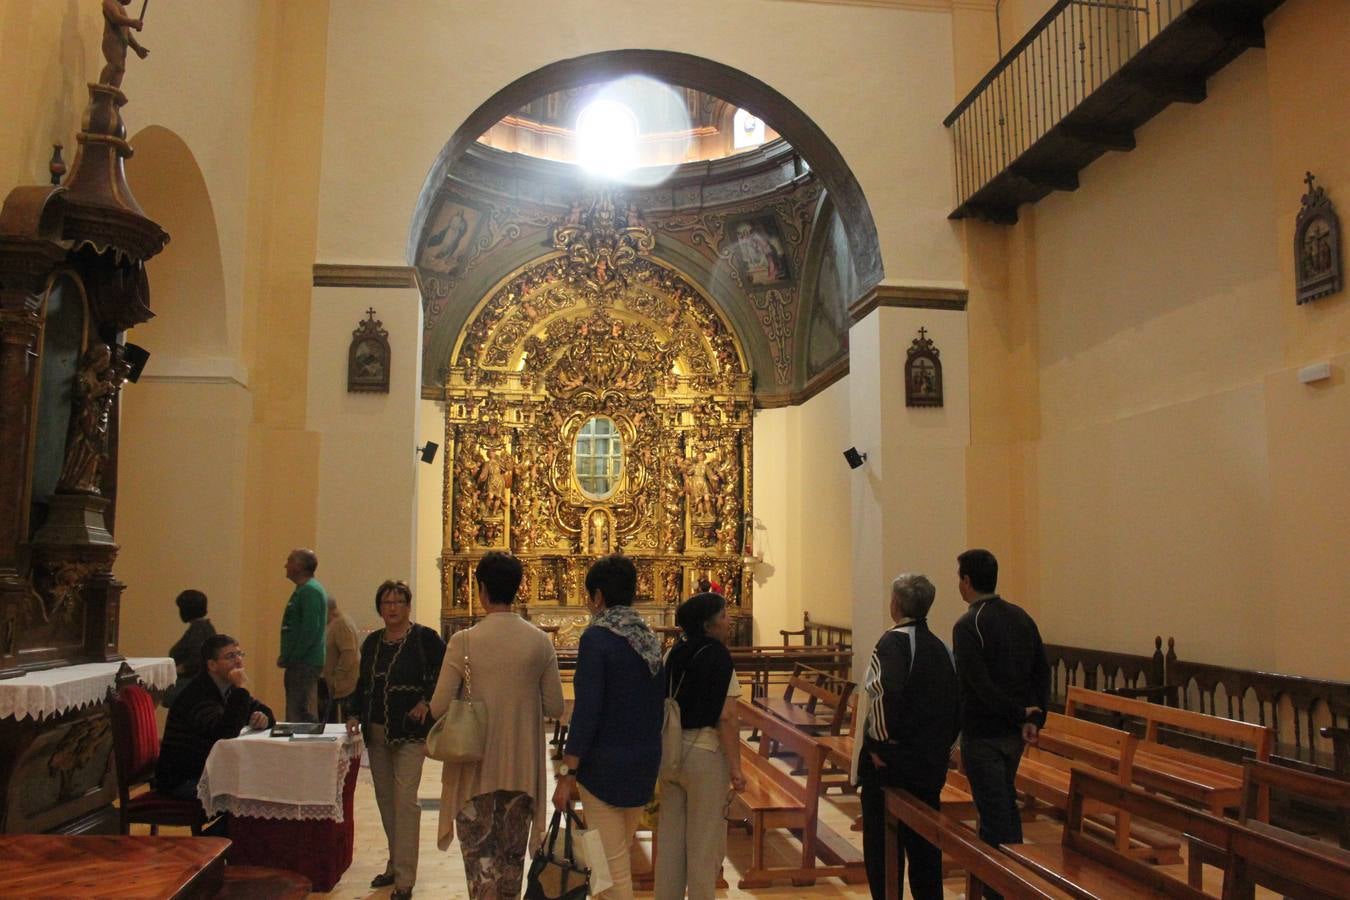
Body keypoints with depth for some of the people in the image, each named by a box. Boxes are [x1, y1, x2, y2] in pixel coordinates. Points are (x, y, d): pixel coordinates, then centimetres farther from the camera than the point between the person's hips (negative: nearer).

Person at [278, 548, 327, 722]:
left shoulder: (309, 591, -15)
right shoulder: (303, 589, 18)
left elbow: (310, 631, -22)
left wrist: (289, 659, -16)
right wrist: (286, 657, 13)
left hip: (304, 663, -11)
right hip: (301, 663, 11)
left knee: (301, 714, -10)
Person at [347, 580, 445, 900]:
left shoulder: (425, 638, -8)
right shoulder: (372, 642, 11)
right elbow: (362, 683, 16)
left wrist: (427, 701, -18)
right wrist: (355, 714, 4)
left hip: (409, 732, -6)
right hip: (376, 732, 7)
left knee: (404, 801, -10)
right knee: (385, 800, 14)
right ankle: (395, 865, 29)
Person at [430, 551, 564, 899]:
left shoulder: (464, 641, -12)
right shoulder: (540, 642, -5)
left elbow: (439, 707, -11)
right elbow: (555, 708, -2)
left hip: (476, 766, -3)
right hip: (523, 767, 3)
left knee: (479, 855, 6)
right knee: (512, 856, 17)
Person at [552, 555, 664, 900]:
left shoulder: (597, 636, -15)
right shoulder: (650, 636, 6)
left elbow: (586, 712, -19)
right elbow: (659, 701, 11)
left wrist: (567, 773, -14)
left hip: (606, 764, -7)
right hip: (645, 761, 7)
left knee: (612, 865, 3)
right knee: (621, 855, 22)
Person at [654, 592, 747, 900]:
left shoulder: (673, 654, 4)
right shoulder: (718, 657, -14)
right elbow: (726, 718, -17)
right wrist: (735, 768, -13)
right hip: (705, 753, -6)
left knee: (670, 837, 16)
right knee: (705, 843, 7)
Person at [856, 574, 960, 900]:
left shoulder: (894, 641, -14)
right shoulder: (941, 647, 8)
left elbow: (885, 694, -29)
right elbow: (956, 706, 13)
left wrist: (881, 742, -17)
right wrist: (940, 747, 18)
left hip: (890, 763, -7)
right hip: (932, 766, 7)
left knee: (882, 848, 4)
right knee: (925, 847, 17)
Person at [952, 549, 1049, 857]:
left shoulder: (967, 625, -17)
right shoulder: (1022, 617, 5)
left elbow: (978, 683, -23)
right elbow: (1042, 671, 4)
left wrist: (1019, 713, -13)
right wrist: (1033, 718, -1)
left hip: (982, 734, -7)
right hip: (1015, 732, 7)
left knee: (993, 811, 1)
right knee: (1007, 802, 21)